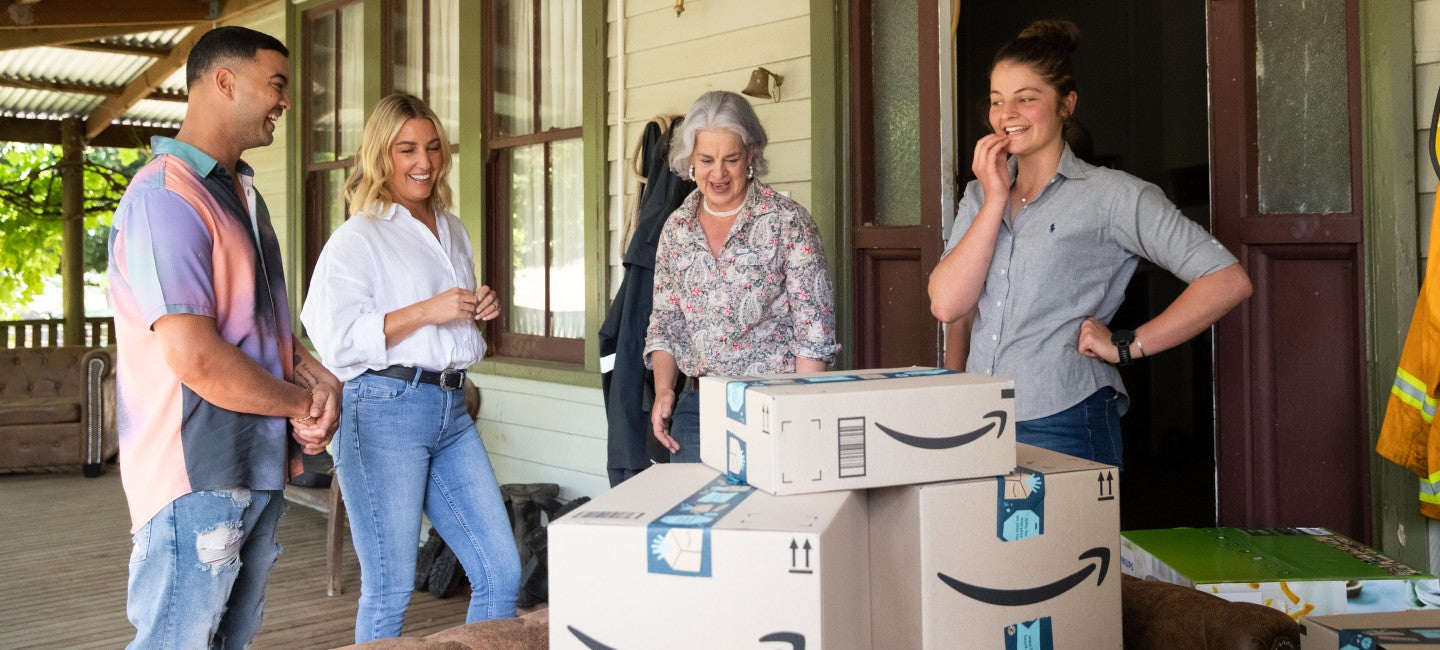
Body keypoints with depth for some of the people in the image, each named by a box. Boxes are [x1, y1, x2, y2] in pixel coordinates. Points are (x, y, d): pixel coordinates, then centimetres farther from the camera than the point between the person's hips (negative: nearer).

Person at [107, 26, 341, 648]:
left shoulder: (242, 193, 16)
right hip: (196, 479, -9)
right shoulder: (165, 197, -17)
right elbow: (195, 357, -24)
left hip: (260, 470, 10)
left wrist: (316, 375, 2)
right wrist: (303, 404, -10)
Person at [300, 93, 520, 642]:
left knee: (501, 572, 5)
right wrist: (426, 311, -18)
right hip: (385, 408, -7)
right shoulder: (358, 237, -5)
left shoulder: (454, 232, 18)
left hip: (451, 409, 7)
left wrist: (482, 311, 9)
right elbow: (334, 339, -15)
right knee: (389, 591, 0)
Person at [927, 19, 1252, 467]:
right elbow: (946, 305, -4)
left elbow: (1228, 281, -11)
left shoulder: (1109, 194, -5)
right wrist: (995, 200, -6)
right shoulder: (979, 196, 11)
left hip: (1064, 429, -4)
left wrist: (1128, 346, -10)